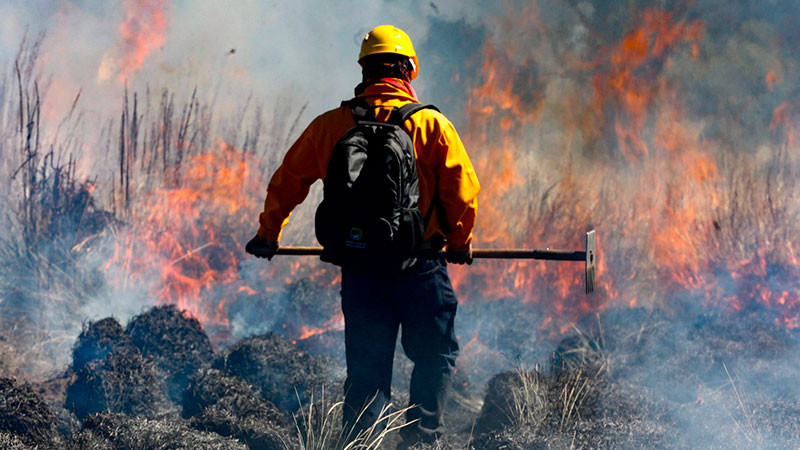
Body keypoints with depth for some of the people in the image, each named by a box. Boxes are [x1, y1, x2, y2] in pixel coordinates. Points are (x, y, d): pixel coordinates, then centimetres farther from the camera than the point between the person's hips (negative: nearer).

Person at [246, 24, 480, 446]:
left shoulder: (329, 125, 5)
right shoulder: (432, 124, -4)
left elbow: (286, 182, 14)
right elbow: (463, 190, -6)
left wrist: (267, 234, 28)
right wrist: (459, 243, 11)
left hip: (359, 270, 3)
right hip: (420, 265, -3)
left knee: (366, 365, 11)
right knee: (435, 355, 13)